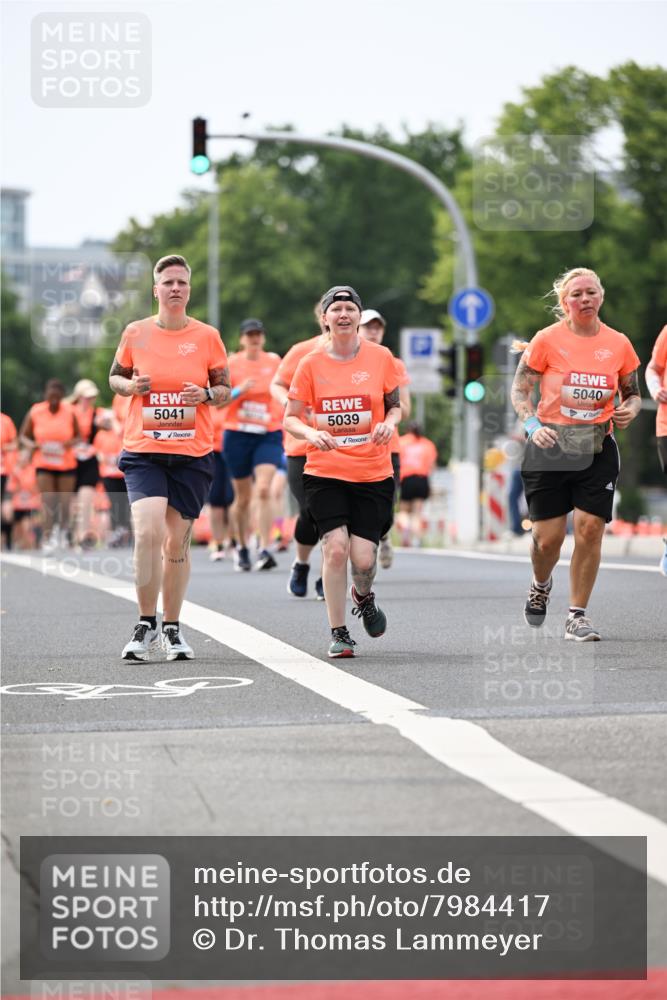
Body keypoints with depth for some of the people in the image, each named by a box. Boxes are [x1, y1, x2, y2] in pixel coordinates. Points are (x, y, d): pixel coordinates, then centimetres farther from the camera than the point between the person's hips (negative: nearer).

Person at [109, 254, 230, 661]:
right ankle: (146, 625, -5)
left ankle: (172, 628, 20)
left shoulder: (207, 336, 2)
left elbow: (225, 389, 9)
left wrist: (206, 394, -12)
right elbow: (115, 377, 15)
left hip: (193, 454, 1)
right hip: (143, 450, -1)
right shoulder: (136, 333, 2)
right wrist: (130, 385, -7)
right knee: (148, 532, -17)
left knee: (178, 541, 5)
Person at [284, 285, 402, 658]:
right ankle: (338, 633, 0)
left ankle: (363, 596, 31)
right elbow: (290, 418, 5)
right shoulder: (311, 364, 0)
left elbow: (395, 405, 14)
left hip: (373, 473, 0)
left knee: (363, 557, -6)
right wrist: (311, 432, -16)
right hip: (325, 471, 0)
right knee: (335, 547, -15)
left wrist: (389, 423, -9)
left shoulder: (380, 357, 1)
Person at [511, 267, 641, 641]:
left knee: (590, 528, -9)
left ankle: (578, 616, 3)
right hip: (550, 446, -2)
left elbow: (633, 393, 16)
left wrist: (630, 410, -7)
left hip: (598, 449, 2)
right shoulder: (547, 340, -4)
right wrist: (533, 425, -16)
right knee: (548, 537, -2)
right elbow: (520, 390, 0)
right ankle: (541, 585, 33)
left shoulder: (619, 344, 3)